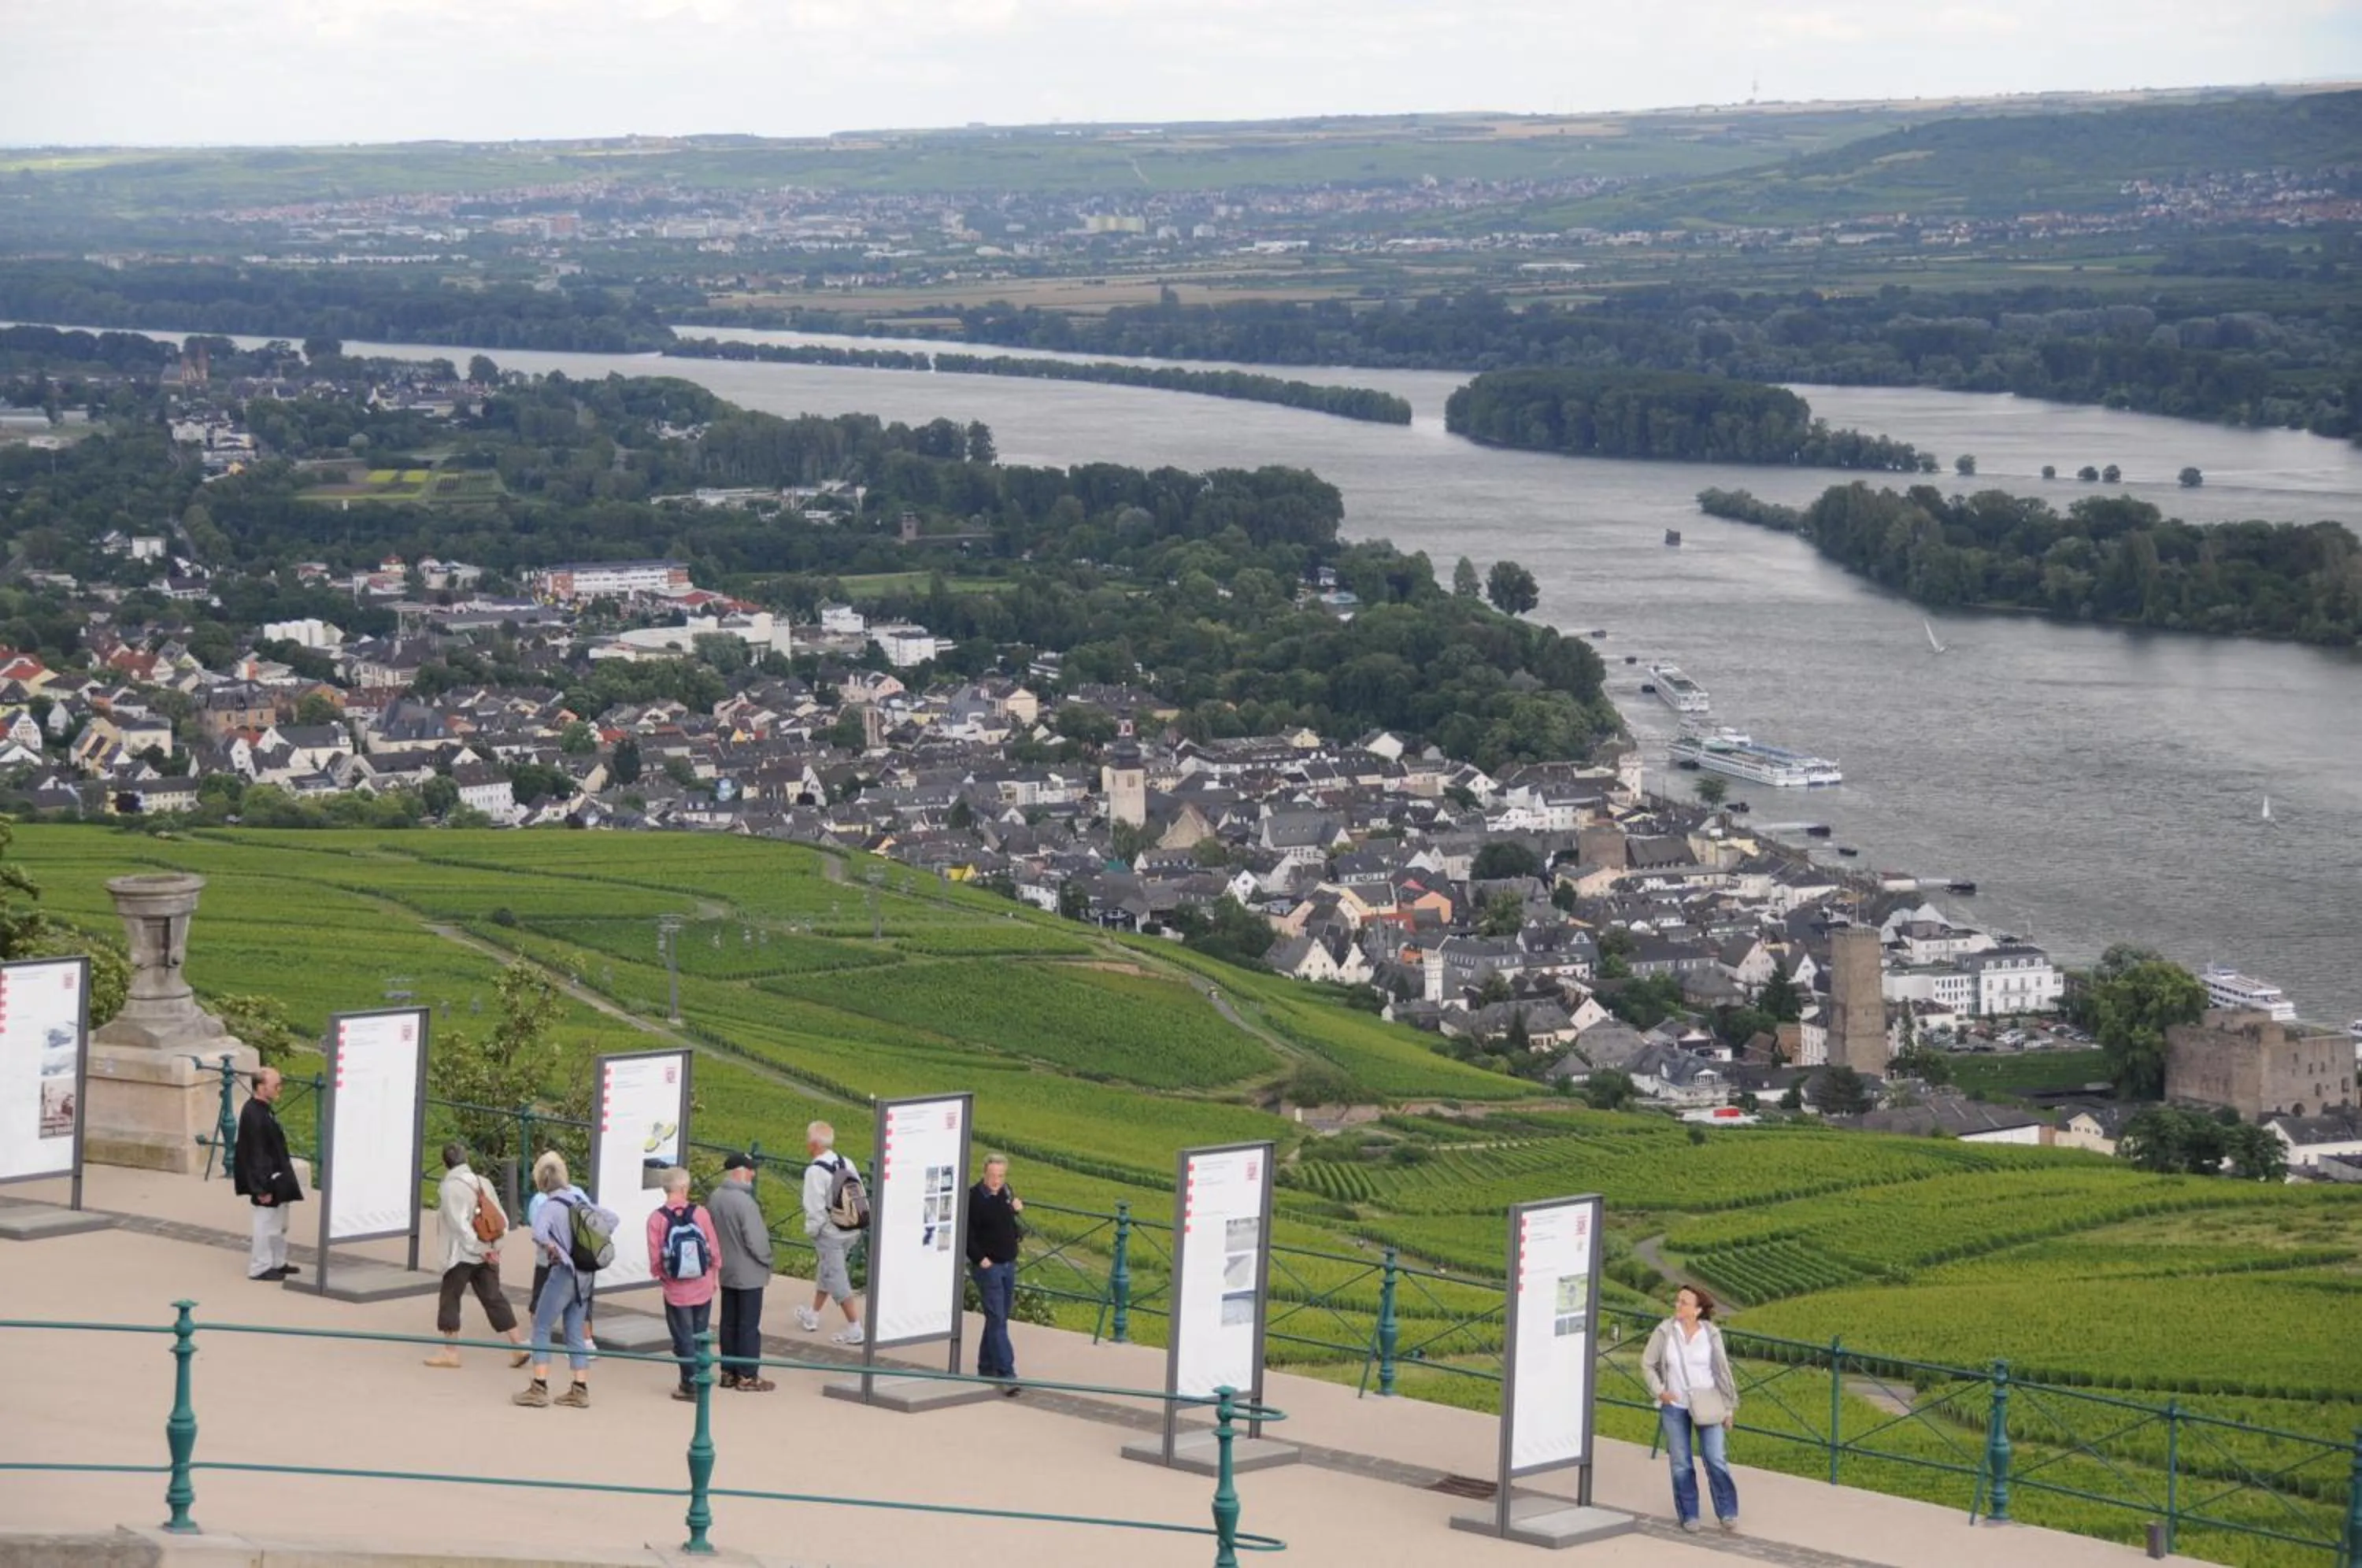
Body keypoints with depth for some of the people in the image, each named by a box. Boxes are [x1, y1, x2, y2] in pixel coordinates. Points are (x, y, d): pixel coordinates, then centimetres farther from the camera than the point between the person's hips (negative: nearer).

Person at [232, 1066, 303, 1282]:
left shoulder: (264, 1110, 6)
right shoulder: (254, 1115, -24)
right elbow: (256, 1155, -23)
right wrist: (262, 1188, -21)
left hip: (277, 1178, 10)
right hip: (267, 1180, -10)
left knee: (280, 1223, 19)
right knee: (266, 1223, 1)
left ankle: (277, 1263, 31)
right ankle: (260, 1268, 12)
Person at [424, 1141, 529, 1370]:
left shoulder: (450, 1187, -12)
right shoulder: (482, 1183, 8)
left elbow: (460, 1224, -19)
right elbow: (502, 1220, 7)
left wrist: (479, 1249, -15)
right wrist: (493, 1247, 7)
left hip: (461, 1254, -6)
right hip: (488, 1254, 6)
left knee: (450, 1299, 6)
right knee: (494, 1298, 8)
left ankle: (451, 1351, 9)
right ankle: (520, 1345, 3)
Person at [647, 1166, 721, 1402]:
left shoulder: (657, 1219, -13)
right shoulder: (700, 1212, -10)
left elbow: (655, 1258, -10)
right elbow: (714, 1249, -4)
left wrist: (660, 1276, 11)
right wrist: (713, 1275, 13)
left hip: (676, 1291, -2)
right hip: (703, 1288, 2)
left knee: (684, 1338, 9)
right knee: (700, 1336, 16)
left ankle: (690, 1384, 12)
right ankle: (700, 1380, 22)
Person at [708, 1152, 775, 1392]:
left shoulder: (714, 1199, 0)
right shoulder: (744, 1202, -24)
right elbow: (756, 1241, -22)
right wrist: (766, 1260, -5)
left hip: (726, 1272, 8)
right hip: (749, 1274, -8)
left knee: (729, 1322, 15)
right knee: (749, 1325, 1)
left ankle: (729, 1371, 22)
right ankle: (748, 1376, 5)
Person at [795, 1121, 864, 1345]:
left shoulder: (815, 1171, -19)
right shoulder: (846, 1164, 3)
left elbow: (815, 1208, -19)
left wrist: (811, 1230, -4)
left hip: (829, 1232, -8)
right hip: (850, 1230, 8)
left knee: (837, 1280, 0)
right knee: (825, 1271, 24)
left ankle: (854, 1329, -1)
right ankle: (812, 1316, 41)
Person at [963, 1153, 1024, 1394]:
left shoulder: (1006, 1193, 7)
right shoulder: (974, 1198, -15)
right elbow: (966, 1234, -16)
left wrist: (1018, 1209, 3)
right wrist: (980, 1259, -18)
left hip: (1008, 1265, 7)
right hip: (988, 1266, -7)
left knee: (998, 1318, 14)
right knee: (997, 1320, -10)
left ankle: (986, 1369, 25)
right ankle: (1006, 1374, -14)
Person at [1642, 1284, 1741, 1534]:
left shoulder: (1710, 1334, -9)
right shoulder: (1665, 1331, -8)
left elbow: (1721, 1370, -2)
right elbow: (1647, 1364, 4)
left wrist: (1729, 1407, 1)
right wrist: (1659, 1390, -8)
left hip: (1706, 1406, -1)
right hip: (1674, 1406, 1)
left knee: (1716, 1460, -5)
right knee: (1681, 1464, 7)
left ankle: (1727, 1513, 9)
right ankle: (1689, 1515, 19)